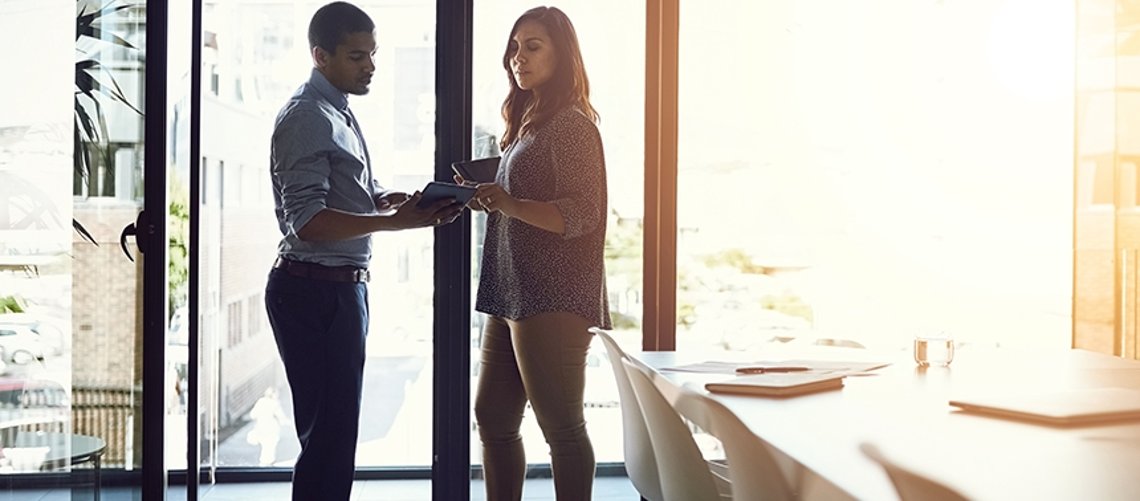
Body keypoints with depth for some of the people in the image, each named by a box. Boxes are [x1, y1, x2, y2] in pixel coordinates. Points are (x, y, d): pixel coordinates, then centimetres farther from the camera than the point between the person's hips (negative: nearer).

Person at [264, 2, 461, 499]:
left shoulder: (336, 111, 17)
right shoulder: (308, 116, -14)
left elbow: (354, 195, 22)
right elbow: (309, 222, -22)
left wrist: (406, 201, 4)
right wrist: (396, 220, -26)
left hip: (340, 288, 10)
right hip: (316, 290, -10)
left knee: (333, 428, 16)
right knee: (331, 433, -6)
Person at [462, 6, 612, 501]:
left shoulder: (572, 125, -8)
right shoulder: (526, 125, 18)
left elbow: (579, 215, -17)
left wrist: (509, 203, -29)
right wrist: (487, 198, 9)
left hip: (552, 300, -10)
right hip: (510, 294, 10)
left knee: (561, 427, -1)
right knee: (493, 418, 14)